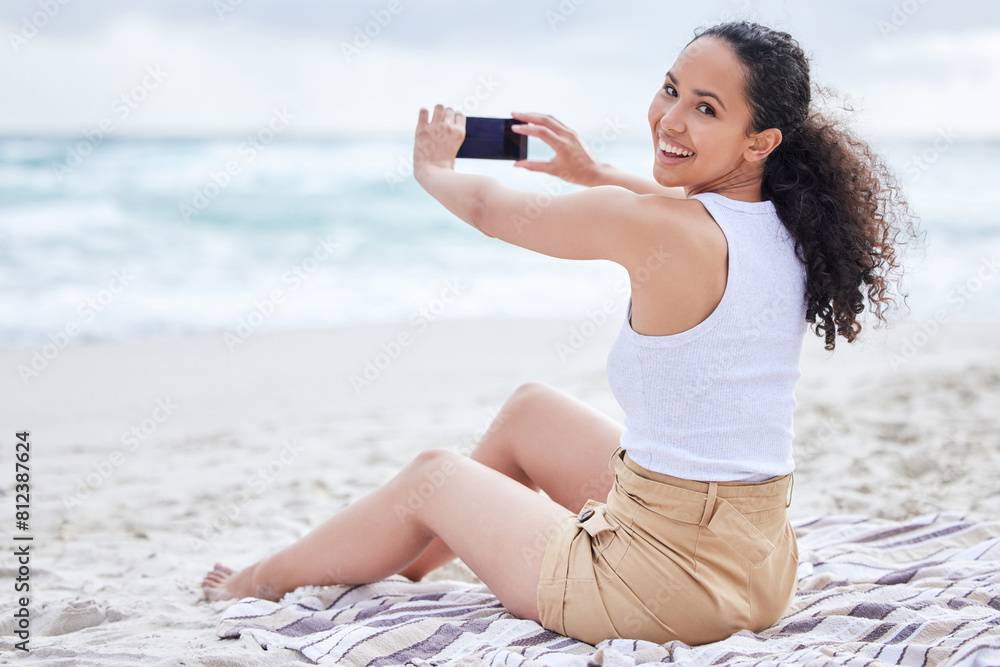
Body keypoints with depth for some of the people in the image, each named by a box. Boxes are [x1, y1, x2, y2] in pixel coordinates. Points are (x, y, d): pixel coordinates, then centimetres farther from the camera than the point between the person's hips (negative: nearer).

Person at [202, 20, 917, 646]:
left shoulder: (649, 226, -23)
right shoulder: (783, 224, -2)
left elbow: (489, 207, -4)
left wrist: (433, 169, 16)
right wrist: (595, 173, 27)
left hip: (671, 588, -7)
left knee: (432, 475, 17)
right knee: (529, 408, 26)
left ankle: (263, 580, 42)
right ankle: (405, 565, 46)